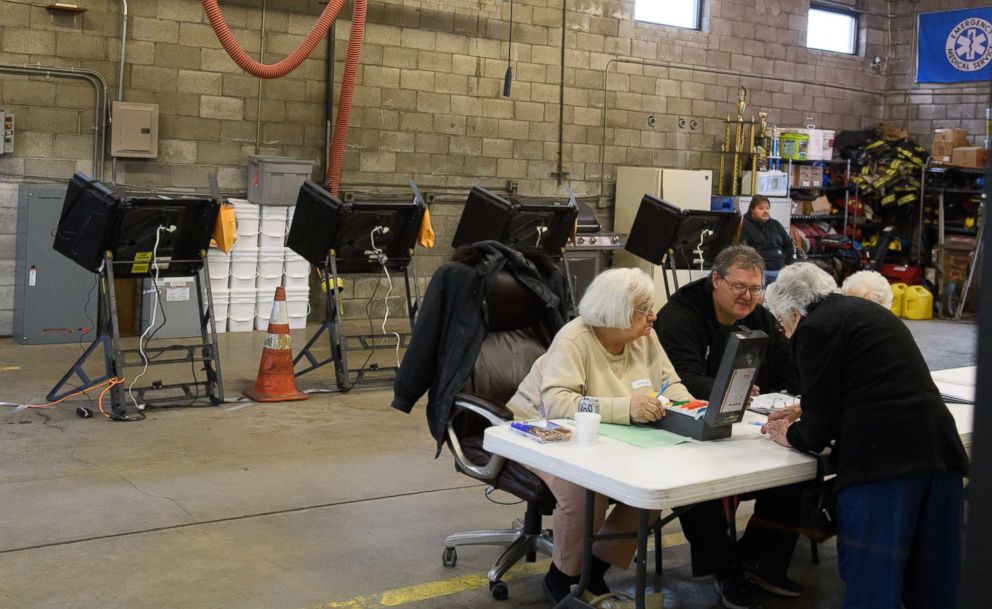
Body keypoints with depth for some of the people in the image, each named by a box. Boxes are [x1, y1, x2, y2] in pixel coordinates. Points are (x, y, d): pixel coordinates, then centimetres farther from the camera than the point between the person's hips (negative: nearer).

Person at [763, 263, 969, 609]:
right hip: (937, 451, 9)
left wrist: (790, 435, 17)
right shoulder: (867, 311, 23)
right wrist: (802, 414, 39)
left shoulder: (815, 328, -3)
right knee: (932, 572, 17)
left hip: (881, 460, -8)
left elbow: (821, 424, -3)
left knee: (871, 576, 0)